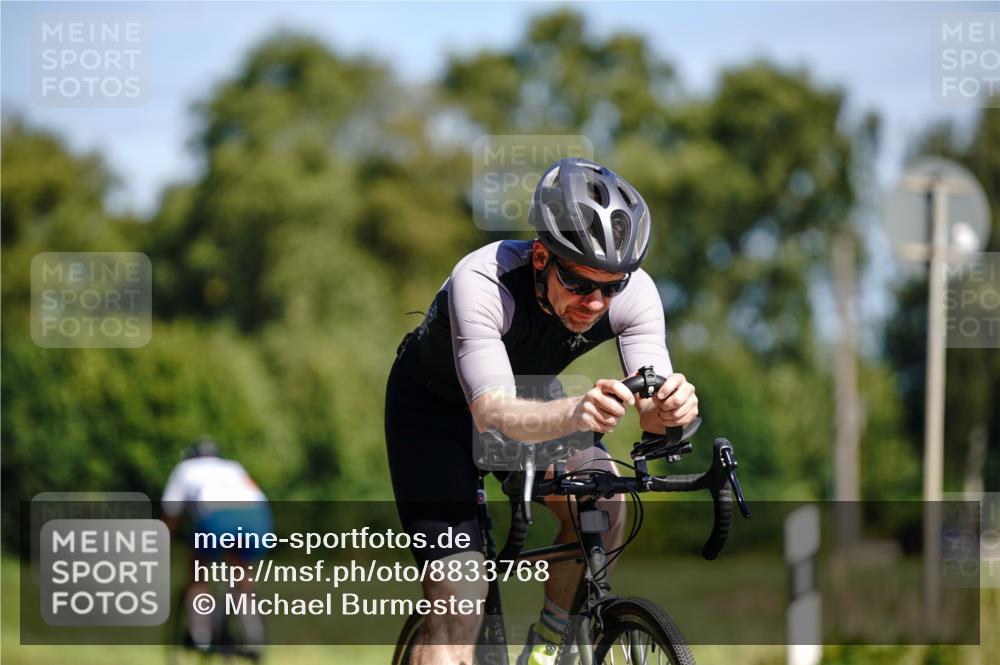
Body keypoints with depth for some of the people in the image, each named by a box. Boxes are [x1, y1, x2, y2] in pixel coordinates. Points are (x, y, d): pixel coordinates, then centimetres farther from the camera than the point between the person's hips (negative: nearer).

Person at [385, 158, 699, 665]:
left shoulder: (633, 292, -28)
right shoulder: (482, 281, -40)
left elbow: (650, 412, -34)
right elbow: (493, 414, -50)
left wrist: (670, 407, -59)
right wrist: (574, 413, -70)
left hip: (529, 392, 4)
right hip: (434, 402, -4)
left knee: (603, 508, -23)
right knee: (457, 599, -16)